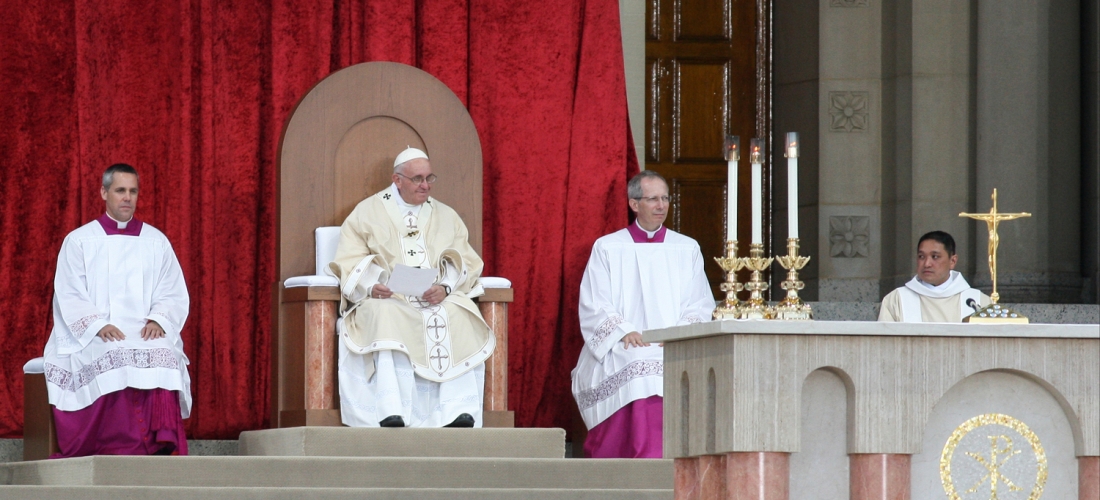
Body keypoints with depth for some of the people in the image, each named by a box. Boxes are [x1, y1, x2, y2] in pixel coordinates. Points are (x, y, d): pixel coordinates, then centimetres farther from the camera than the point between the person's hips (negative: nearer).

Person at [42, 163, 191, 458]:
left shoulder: (157, 242, 16)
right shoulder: (78, 241, 9)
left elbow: (174, 294, 10)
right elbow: (69, 298, 1)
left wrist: (159, 321, -11)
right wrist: (98, 326, -17)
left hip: (147, 335, 2)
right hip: (92, 339, -2)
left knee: (162, 356, -33)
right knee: (113, 358, -36)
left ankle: (161, 445, -38)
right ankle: (122, 447, -38)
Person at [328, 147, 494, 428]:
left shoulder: (446, 217, 20)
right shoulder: (368, 213, 11)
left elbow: (464, 261, 9)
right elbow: (349, 263, 3)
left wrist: (445, 286, -13)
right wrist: (371, 287, -18)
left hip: (438, 298, 3)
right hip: (386, 298, -3)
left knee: (459, 317, -30)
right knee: (384, 318, -37)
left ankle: (457, 411, -38)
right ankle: (390, 412, -48)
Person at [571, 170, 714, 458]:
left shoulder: (687, 249, 18)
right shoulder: (607, 248, 12)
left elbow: (700, 306, 11)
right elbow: (594, 307, 4)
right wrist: (623, 332, -14)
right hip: (623, 349, -2)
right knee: (641, 367, -35)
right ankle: (649, 464, -40)